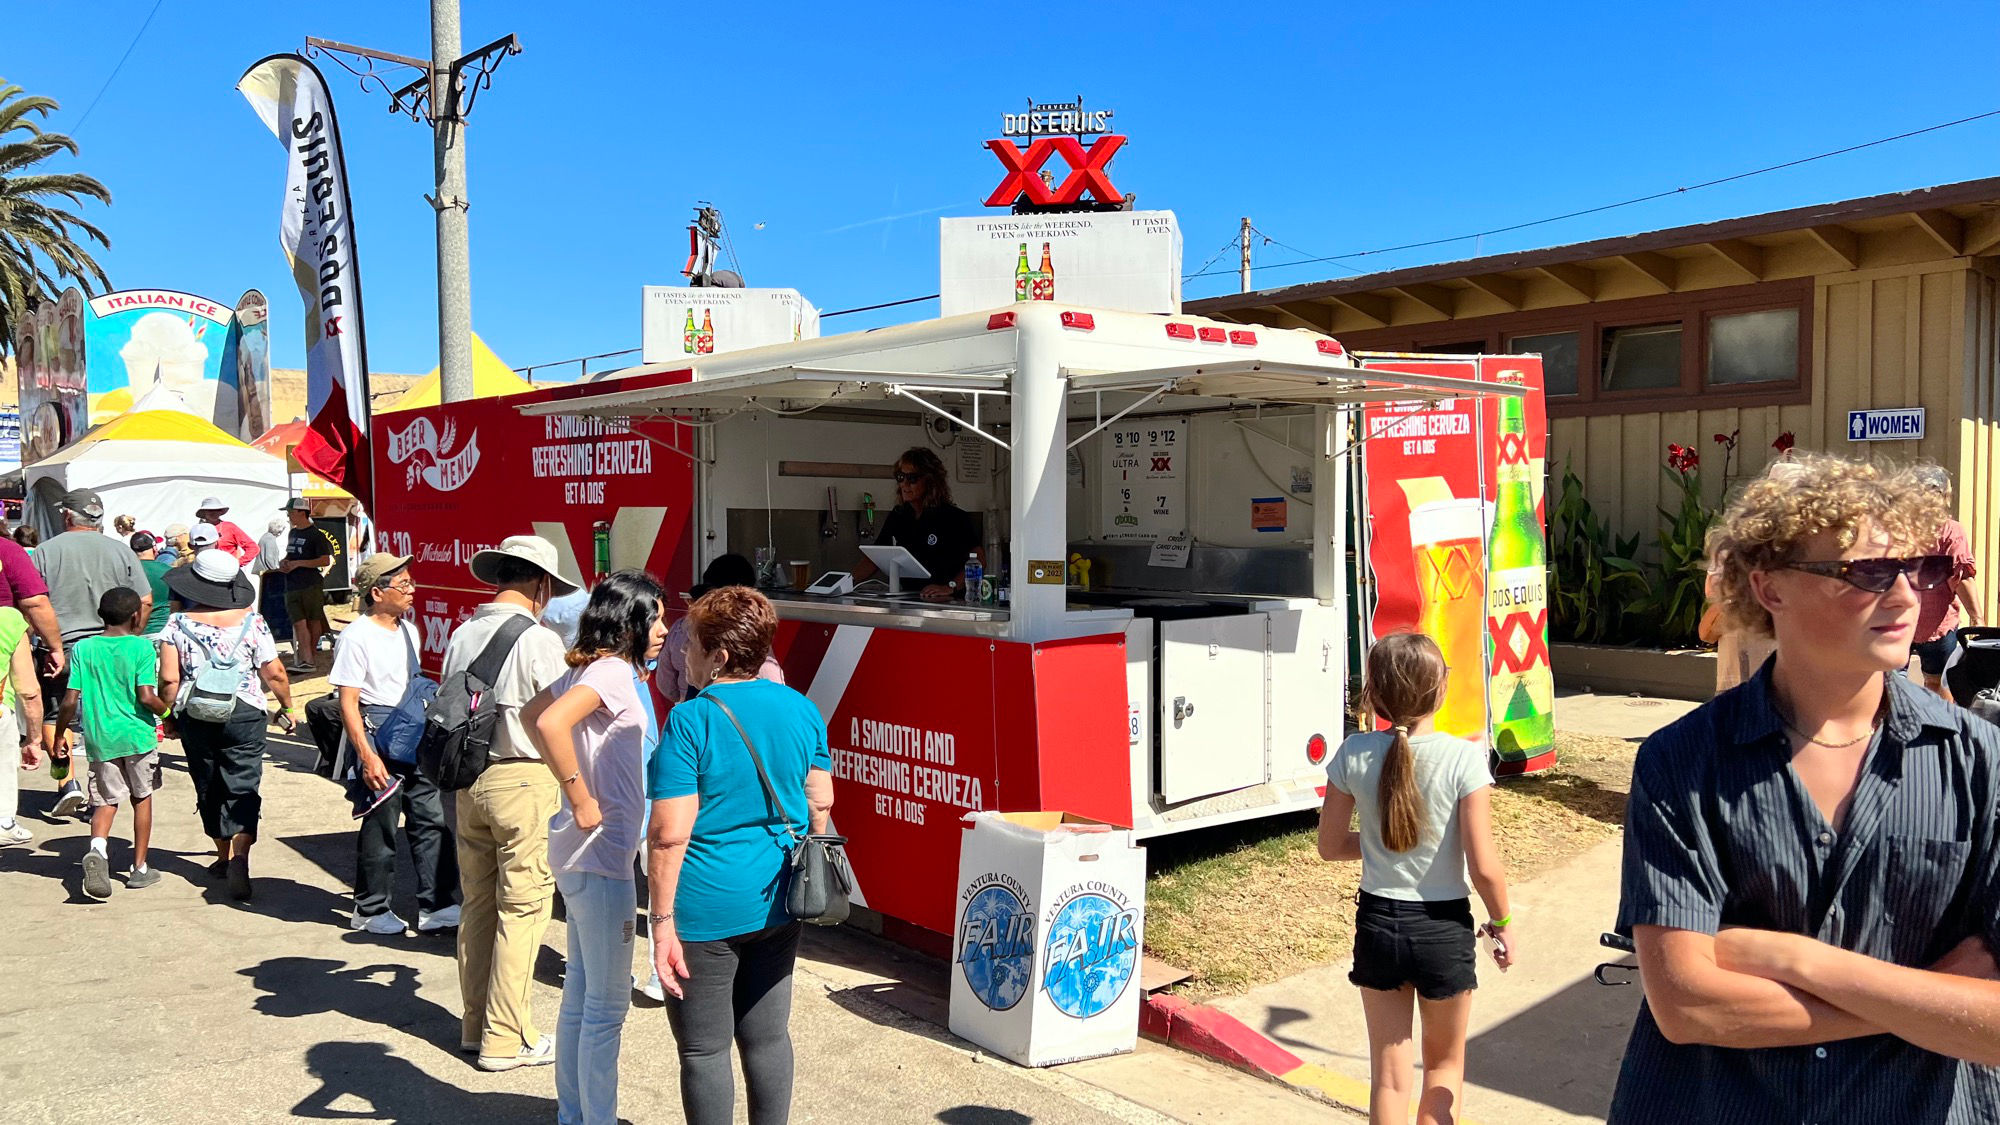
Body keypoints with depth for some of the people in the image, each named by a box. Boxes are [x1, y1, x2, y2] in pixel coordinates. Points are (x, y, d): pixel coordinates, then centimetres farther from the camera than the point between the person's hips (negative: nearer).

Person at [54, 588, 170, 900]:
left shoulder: (83, 648, 2)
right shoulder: (142, 647, -8)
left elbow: (71, 701, -1)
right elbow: (146, 696, -16)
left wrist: (59, 734, 12)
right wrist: (166, 710, 3)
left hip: (99, 737, 2)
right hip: (137, 734, -2)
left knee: (106, 800, 10)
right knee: (142, 798, 13)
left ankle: (97, 848, -20)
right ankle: (139, 868, 18)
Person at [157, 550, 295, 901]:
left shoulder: (178, 623, -3)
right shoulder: (251, 621, -5)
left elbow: (169, 678, -7)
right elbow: (274, 674, -4)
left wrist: (168, 715, 8)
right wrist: (287, 707, 11)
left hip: (194, 715, 2)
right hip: (244, 713, -2)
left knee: (208, 788, 16)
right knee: (243, 789, -1)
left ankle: (224, 855, 28)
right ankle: (240, 855, -19)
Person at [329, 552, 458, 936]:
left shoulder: (408, 631, 12)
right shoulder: (357, 637, -11)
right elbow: (348, 703, -14)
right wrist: (367, 755, -20)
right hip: (377, 733, -7)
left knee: (432, 818, 4)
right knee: (380, 826, 2)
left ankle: (435, 906, 10)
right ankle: (370, 910, 18)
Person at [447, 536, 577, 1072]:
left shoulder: (462, 635, 6)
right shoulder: (539, 640, -14)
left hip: (469, 782, 7)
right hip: (523, 782, -7)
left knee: (477, 903, 16)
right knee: (522, 908, 1)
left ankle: (476, 1023, 27)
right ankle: (506, 1038, 7)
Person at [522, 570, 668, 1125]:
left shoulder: (590, 668, 10)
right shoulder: (614, 670, -18)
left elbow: (532, 714, 24)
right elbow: (550, 723, -34)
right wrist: (581, 802, -24)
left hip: (580, 853, 10)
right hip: (601, 855, -10)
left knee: (581, 992, 20)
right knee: (607, 1005, 1)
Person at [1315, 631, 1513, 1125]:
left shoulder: (1354, 755, -10)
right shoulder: (1464, 758, -18)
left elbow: (1330, 846, -1)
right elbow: (1483, 866, -16)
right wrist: (1502, 923, 1)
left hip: (1378, 922, 2)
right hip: (1444, 927, -2)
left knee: (1389, 1073, 16)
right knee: (1445, 1064, 22)